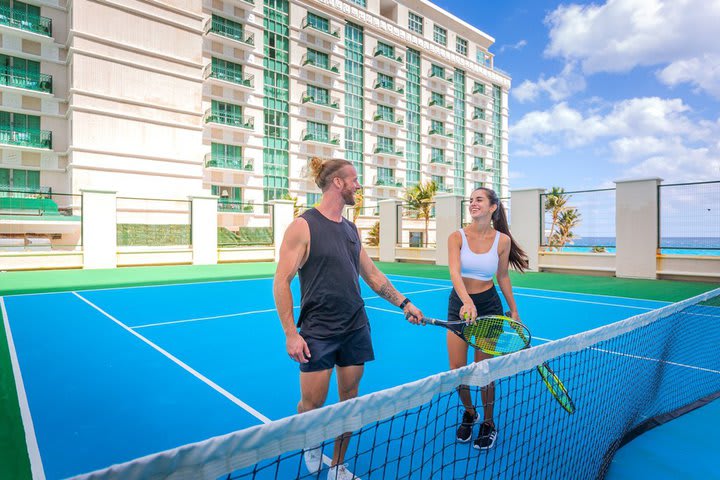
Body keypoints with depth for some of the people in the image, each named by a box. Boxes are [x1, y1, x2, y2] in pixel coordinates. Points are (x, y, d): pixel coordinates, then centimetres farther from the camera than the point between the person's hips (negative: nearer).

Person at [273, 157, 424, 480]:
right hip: (318, 332, -5)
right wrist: (290, 334, -14)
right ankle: (310, 445, 39)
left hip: (356, 329, 6)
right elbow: (281, 282, -11)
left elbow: (372, 275, 17)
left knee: (349, 400, 12)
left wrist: (404, 303, 12)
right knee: (312, 405, 4)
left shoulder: (351, 229, 10)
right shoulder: (303, 226, -10)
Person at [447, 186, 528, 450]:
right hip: (459, 303, 1)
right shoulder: (457, 237, -10)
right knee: (456, 368, 4)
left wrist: (514, 310, 12)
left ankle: (488, 424, 29)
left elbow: (502, 276, 7)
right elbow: (454, 272, -24)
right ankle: (469, 412, 34)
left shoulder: (502, 240, -6)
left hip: (488, 304, -1)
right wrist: (467, 302, -41)